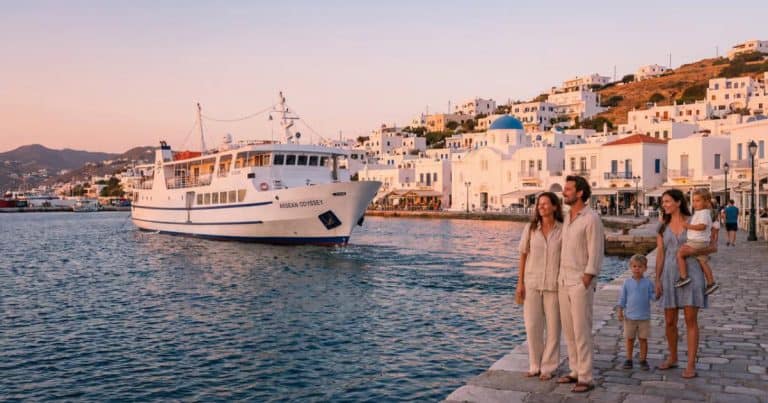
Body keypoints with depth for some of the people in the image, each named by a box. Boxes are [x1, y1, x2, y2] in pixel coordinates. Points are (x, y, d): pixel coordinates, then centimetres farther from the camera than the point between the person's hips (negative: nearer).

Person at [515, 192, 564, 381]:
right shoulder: (530, 228, 2)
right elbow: (523, 255, 6)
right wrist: (520, 283, 2)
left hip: (554, 285, -1)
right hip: (532, 284, 2)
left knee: (553, 327, 5)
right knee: (532, 326, 4)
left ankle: (548, 367, 19)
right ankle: (535, 365, 20)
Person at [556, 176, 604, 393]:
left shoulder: (592, 219, -14)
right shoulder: (567, 217, 12)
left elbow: (595, 255, -16)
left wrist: (585, 284, -19)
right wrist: (560, 278, 14)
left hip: (581, 283, -8)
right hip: (564, 281, 8)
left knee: (581, 332, -5)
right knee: (568, 330, 12)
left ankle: (586, 378, 2)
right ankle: (576, 371, 23)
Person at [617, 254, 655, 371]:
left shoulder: (648, 283, -2)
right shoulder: (627, 283, -1)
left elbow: (653, 296, -4)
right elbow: (622, 298, 3)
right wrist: (620, 312, 0)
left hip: (644, 317, -1)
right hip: (630, 316, 1)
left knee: (643, 339, 6)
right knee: (630, 339, 9)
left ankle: (643, 360, 18)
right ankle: (629, 360, 19)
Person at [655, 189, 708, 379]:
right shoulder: (663, 227, 7)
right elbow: (660, 254, 5)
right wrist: (657, 280, 1)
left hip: (691, 274, -3)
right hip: (670, 275, 3)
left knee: (691, 320, -5)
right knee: (669, 322, 7)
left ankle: (691, 365, 2)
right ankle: (672, 358, 27)